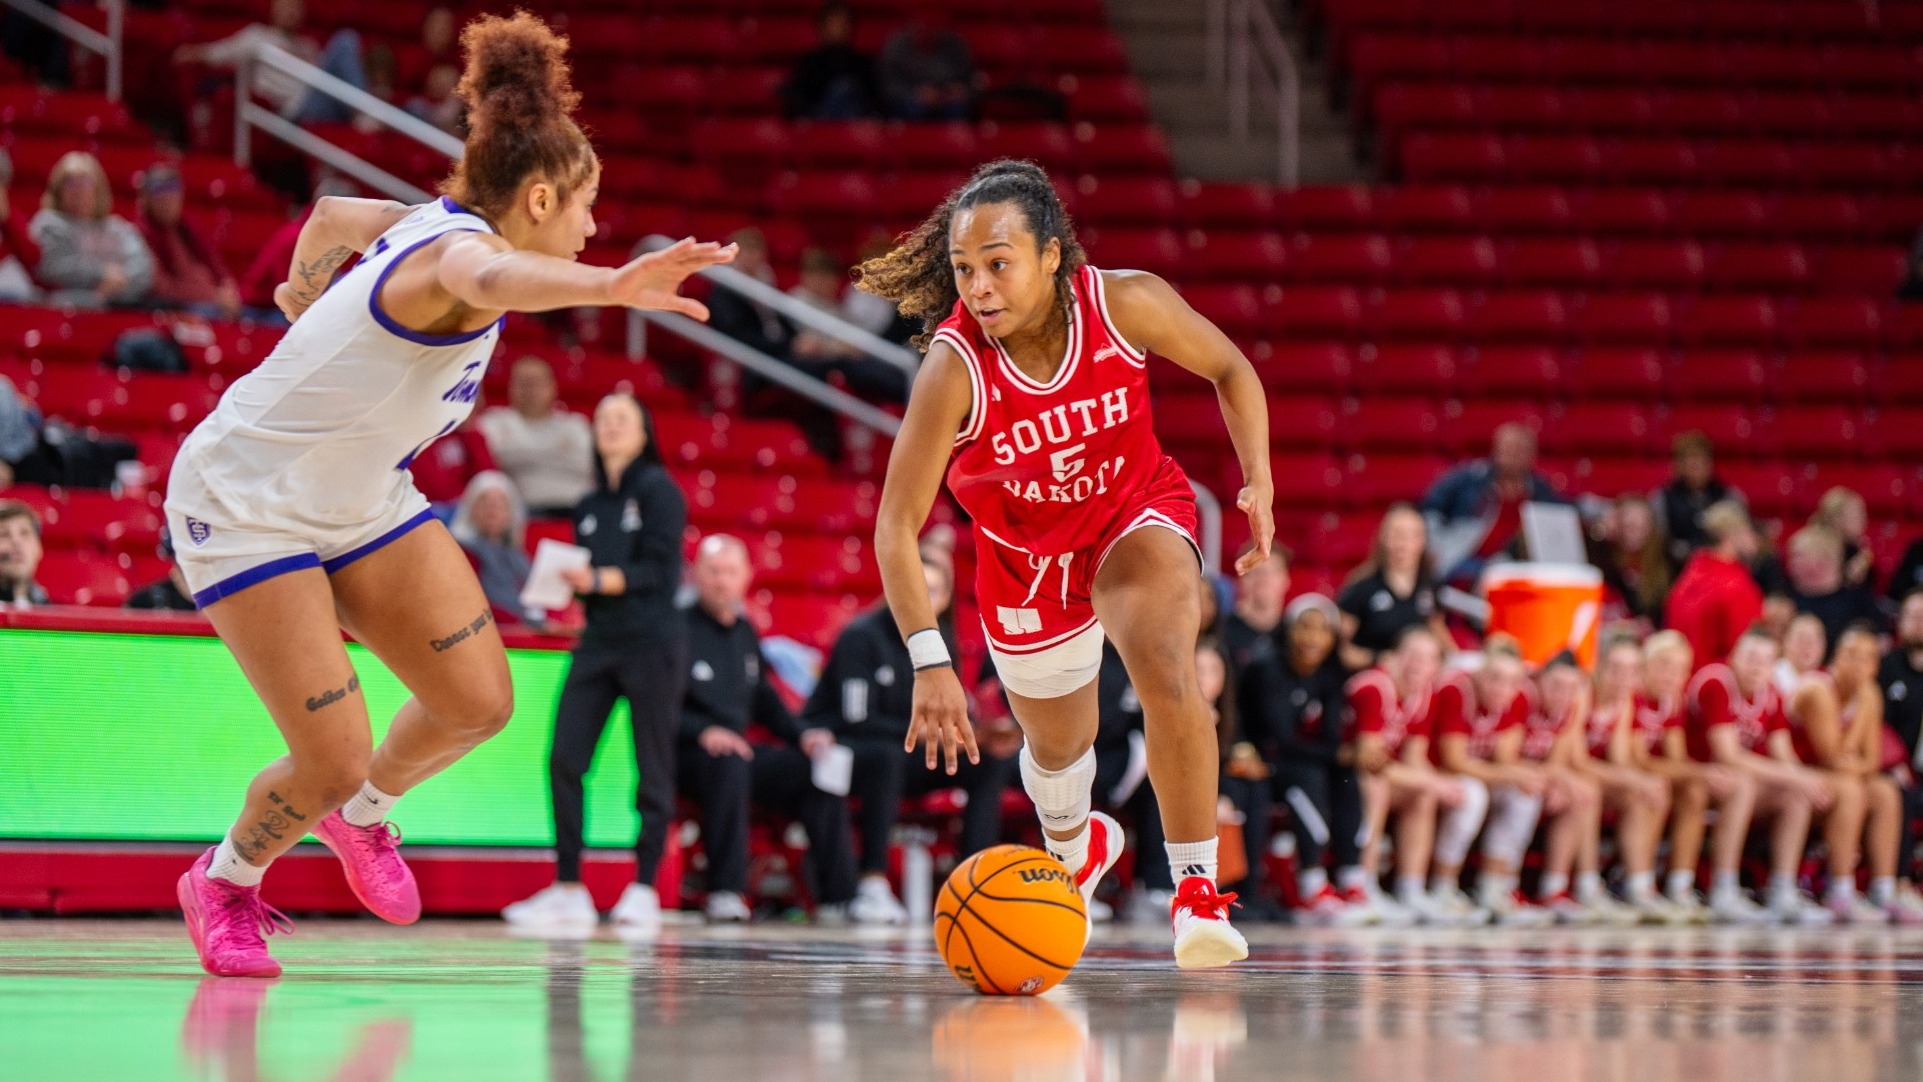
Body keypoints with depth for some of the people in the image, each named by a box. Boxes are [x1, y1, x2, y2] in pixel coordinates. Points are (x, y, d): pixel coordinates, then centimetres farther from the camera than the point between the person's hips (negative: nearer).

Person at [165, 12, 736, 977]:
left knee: (479, 701, 0)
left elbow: (334, 216, 19)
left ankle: (361, 814, 31)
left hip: (361, 501, 9)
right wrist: (614, 286, -77)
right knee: (334, 759, -11)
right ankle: (226, 881, 19)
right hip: (246, 505, -9)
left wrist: (304, 296, 42)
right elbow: (492, 282, -57)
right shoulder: (457, 246, -30)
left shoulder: (439, 225, -2)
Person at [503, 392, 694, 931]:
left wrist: (600, 580, -21)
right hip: (598, 640, 6)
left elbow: (659, 571, -10)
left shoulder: (658, 490, -1)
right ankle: (568, 891, -2)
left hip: (652, 639, -6)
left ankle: (643, 891, 1)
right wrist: (564, 581, -1)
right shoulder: (589, 506, 16)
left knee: (651, 766, -3)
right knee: (564, 758, -5)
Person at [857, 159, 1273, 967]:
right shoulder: (953, 367, -33)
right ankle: (1077, 848, 57)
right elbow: (896, 527, -32)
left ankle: (1197, 891, -20)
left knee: (1164, 665, -31)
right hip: (1025, 553, 1)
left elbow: (1229, 369, -7)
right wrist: (930, 663, -42)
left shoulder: (1127, 304, -28)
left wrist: (1258, 481, -18)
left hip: (1137, 513, -1)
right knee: (1057, 747, 19)